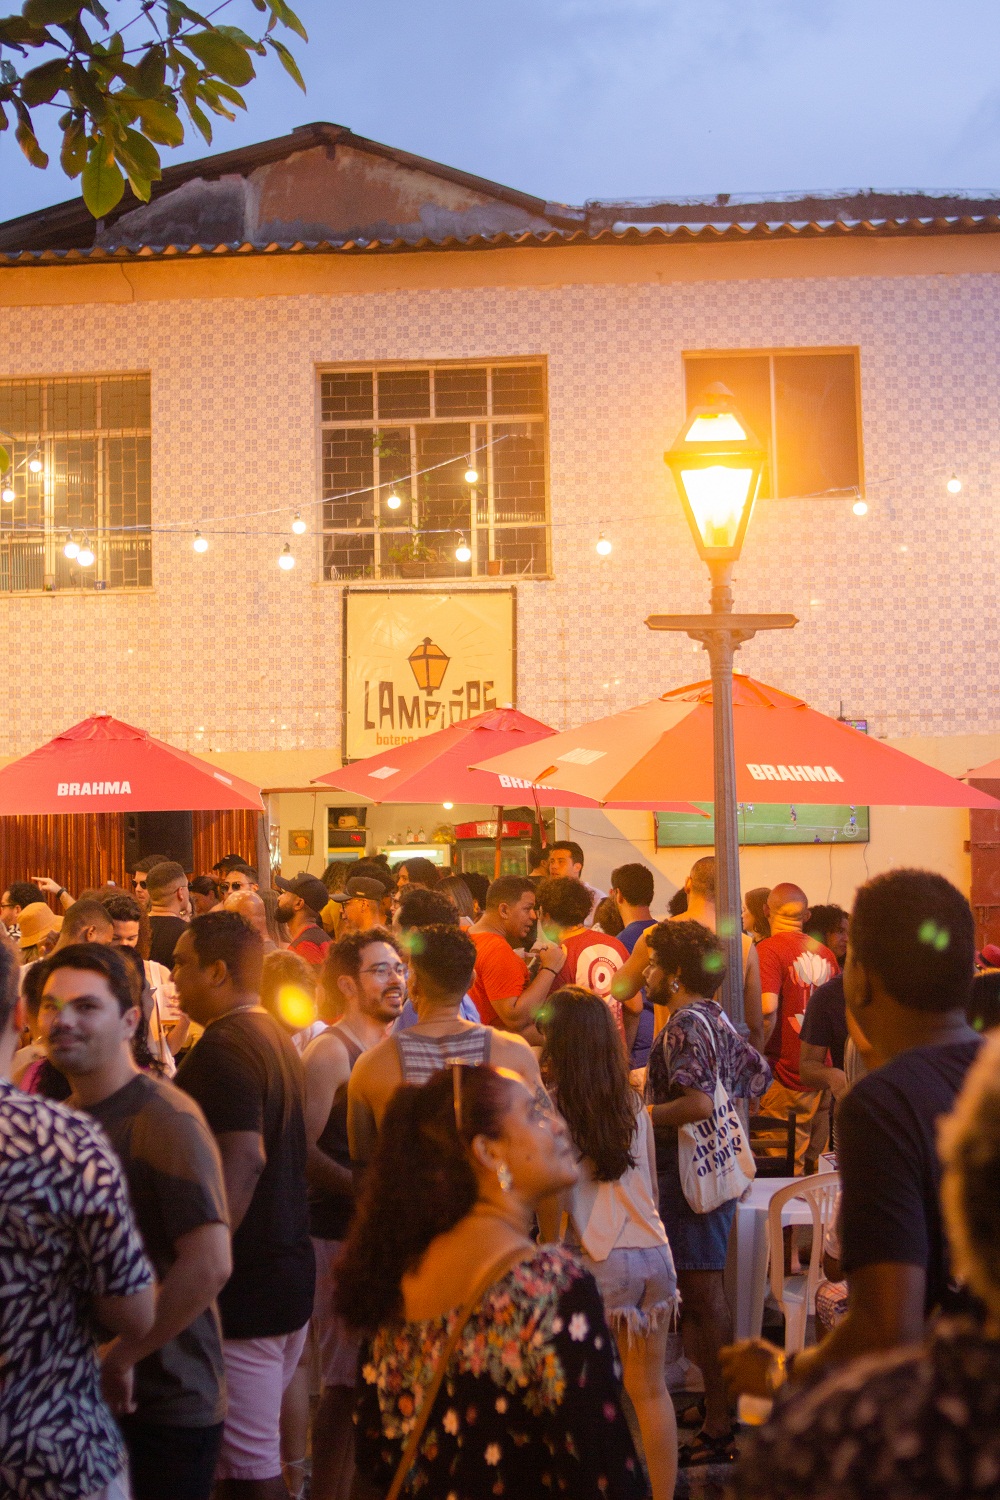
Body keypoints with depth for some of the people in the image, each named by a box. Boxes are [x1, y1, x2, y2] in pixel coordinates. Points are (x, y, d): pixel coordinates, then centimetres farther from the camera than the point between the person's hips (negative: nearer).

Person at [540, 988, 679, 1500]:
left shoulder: (552, 1103, -7)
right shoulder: (631, 1100, 9)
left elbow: (554, 1194, -11)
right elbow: (651, 1188, 13)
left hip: (600, 1261, -5)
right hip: (654, 1251, 5)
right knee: (651, 1390, 12)